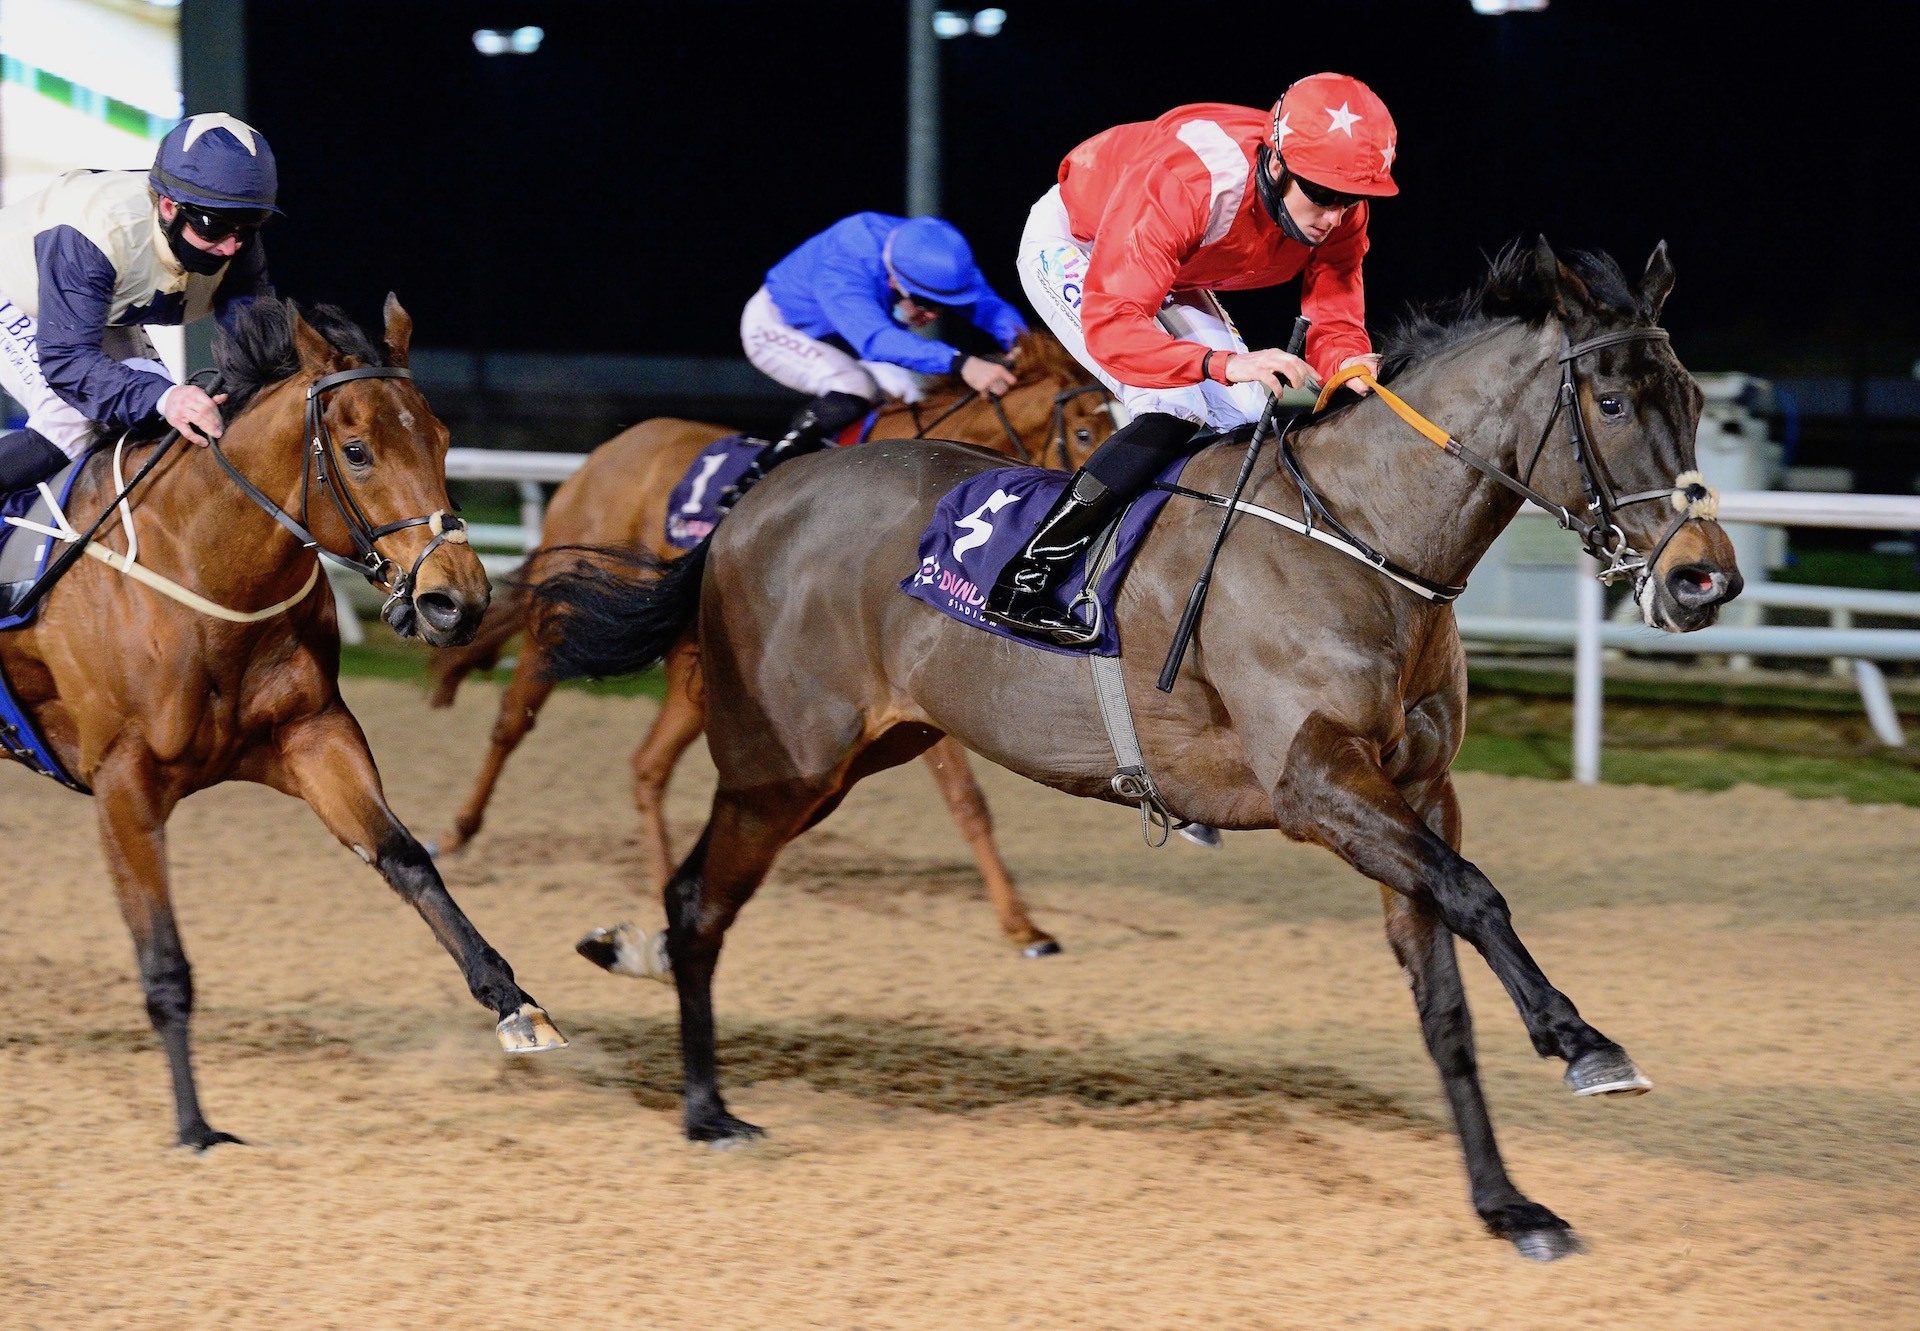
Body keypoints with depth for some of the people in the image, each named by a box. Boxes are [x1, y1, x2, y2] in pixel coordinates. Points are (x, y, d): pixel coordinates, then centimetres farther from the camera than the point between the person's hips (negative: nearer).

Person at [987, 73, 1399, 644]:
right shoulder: (1181, 186, -43)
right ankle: (1020, 586, -23)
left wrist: (1347, 362, -43)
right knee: (1174, 411, -24)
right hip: (1071, 249, -7)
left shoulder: (1339, 208, -23)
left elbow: (1333, 320, -17)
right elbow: (1110, 328, -47)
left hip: (1170, 277, 7)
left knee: (1250, 416, -3)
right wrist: (1225, 363, -61)